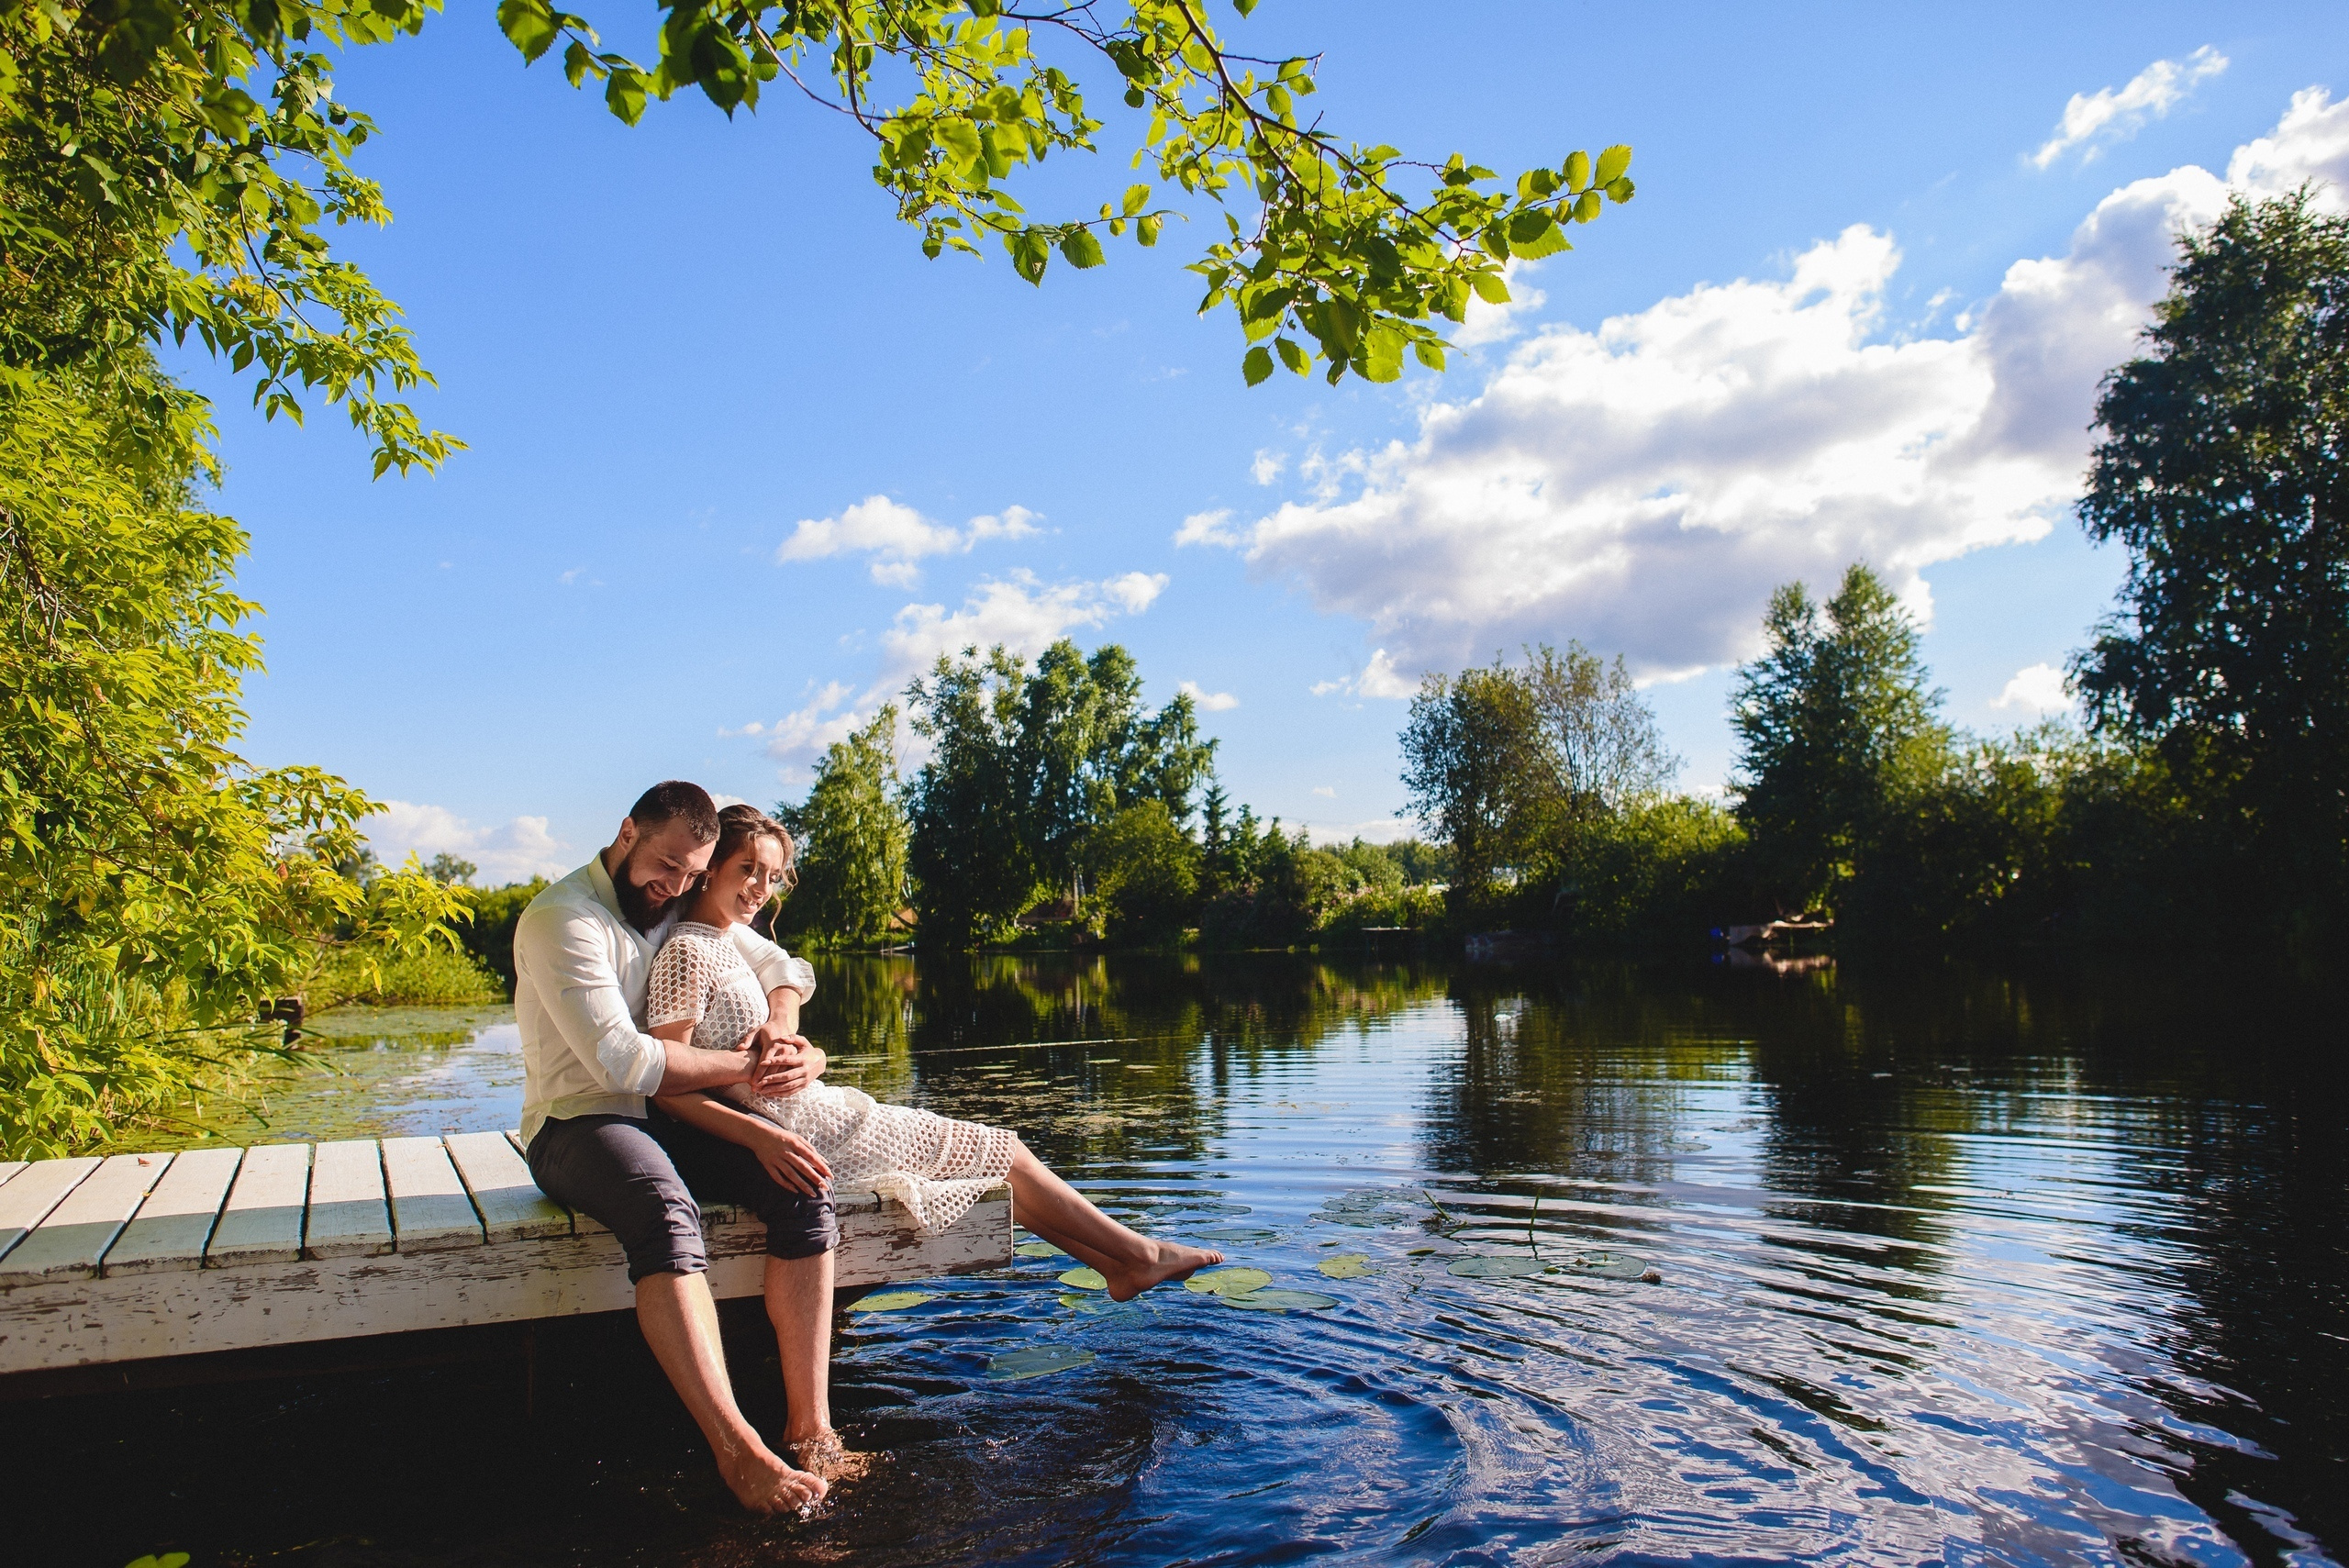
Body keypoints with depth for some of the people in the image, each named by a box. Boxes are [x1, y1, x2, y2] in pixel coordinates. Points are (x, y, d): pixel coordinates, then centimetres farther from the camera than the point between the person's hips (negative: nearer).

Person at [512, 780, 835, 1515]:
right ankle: (737, 1448, -38)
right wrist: (749, 1066, -16)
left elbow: (785, 970, 22)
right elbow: (623, 1061, -23)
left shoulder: (685, 911, 11)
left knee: (804, 1193, -19)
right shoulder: (562, 919, -13)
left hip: (671, 1119, 7)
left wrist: (781, 1029, -2)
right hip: (578, 1123, -6)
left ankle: (810, 1425, -20)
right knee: (666, 1216, -39)